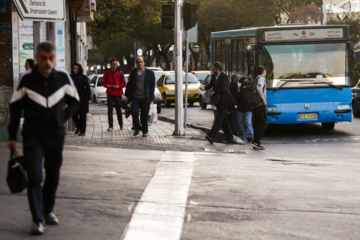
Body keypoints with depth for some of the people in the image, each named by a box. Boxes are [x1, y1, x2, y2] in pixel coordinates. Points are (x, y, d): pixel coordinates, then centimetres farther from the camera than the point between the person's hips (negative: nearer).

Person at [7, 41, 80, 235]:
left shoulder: (63, 77, -2)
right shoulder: (27, 79, -7)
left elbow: (75, 101, 14)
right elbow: (15, 107, 1)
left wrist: (64, 117, -2)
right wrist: (12, 136, 1)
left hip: (56, 134, 3)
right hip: (33, 135, -3)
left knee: (53, 176, 13)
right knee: (34, 177, -10)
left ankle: (48, 210, 31)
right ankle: (37, 220, -10)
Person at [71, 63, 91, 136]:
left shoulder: (84, 77, -5)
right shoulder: (71, 77, 5)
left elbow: (88, 88, -5)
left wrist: (89, 99, -11)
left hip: (82, 99, -3)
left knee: (82, 115, -1)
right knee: (74, 114, 2)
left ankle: (82, 131, 6)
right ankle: (78, 127, 29)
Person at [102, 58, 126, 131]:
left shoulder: (120, 73, 3)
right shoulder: (106, 73, 5)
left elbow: (124, 83, 5)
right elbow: (104, 83, 10)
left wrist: (118, 86, -13)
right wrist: (107, 85, -12)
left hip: (118, 94, 0)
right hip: (110, 94, 0)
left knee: (118, 110, 7)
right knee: (110, 110, -4)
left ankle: (121, 125, 21)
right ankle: (110, 126, -3)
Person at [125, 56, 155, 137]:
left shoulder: (149, 73, 2)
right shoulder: (133, 72, 8)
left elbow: (152, 86, 5)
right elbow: (129, 84, 14)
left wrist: (152, 98, 0)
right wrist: (128, 96, 11)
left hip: (145, 98, -1)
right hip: (135, 97, 1)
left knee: (144, 115, 1)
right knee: (134, 112, -15)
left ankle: (145, 131, 17)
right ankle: (137, 128, 3)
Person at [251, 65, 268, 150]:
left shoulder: (255, 80, 19)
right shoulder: (261, 78, -6)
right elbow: (259, 88, -23)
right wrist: (264, 100, -18)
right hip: (260, 104, -9)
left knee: (257, 123, 9)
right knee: (263, 122, -7)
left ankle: (256, 143, 7)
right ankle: (256, 141, -17)